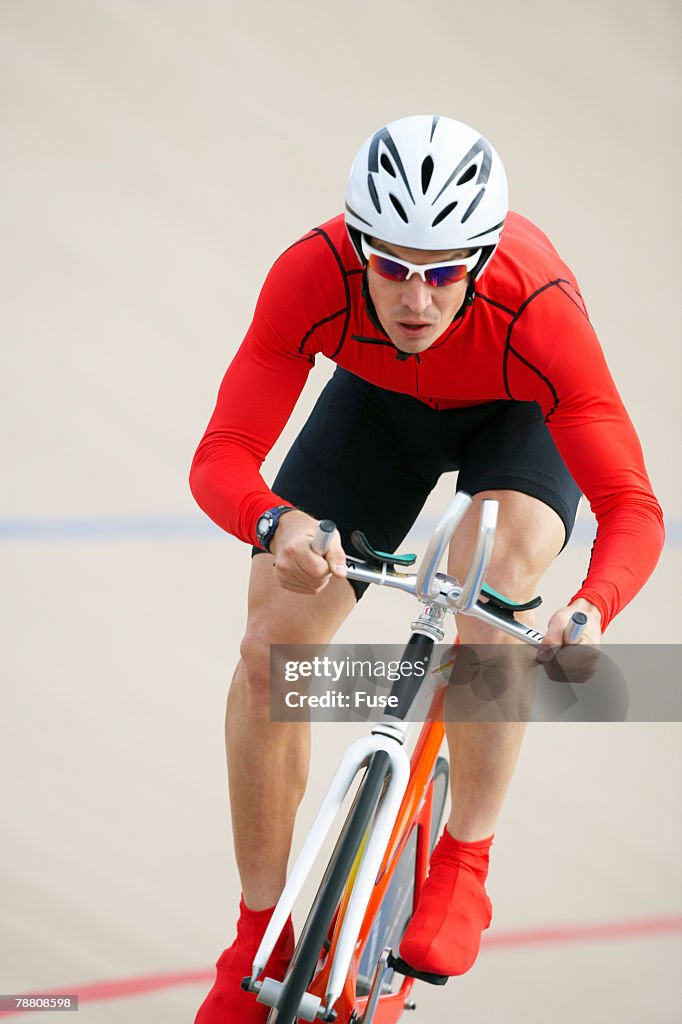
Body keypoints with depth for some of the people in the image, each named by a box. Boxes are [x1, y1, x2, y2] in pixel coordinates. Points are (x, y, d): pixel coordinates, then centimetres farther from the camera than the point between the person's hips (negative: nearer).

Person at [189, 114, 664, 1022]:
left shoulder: (539, 310, -42)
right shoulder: (313, 276, -38)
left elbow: (632, 506, -43)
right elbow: (221, 457, -39)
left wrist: (593, 609, -64)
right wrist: (276, 526, -61)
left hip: (518, 414, -2)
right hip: (382, 398, 3)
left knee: (493, 589, -33)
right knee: (272, 647, -9)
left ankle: (462, 868, -13)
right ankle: (260, 945, 7)